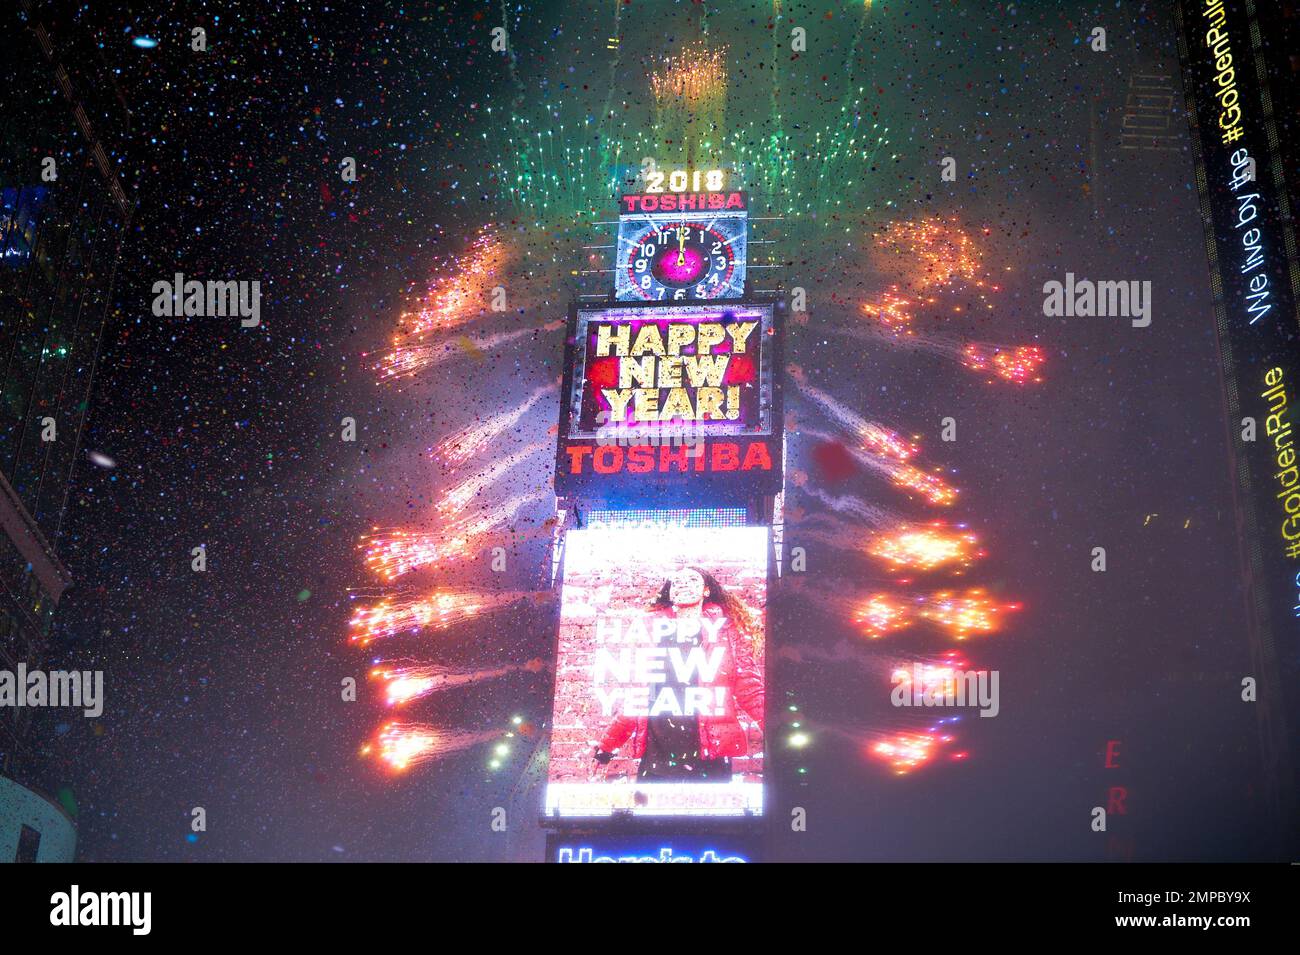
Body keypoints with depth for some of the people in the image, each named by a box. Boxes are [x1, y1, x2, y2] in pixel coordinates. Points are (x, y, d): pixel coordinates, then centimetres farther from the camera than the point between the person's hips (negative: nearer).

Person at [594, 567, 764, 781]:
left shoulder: (724, 629, 9)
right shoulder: (655, 628, 14)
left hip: (709, 754, -2)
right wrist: (608, 743, 12)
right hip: (657, 754, 2)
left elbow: (748, 688, 3)